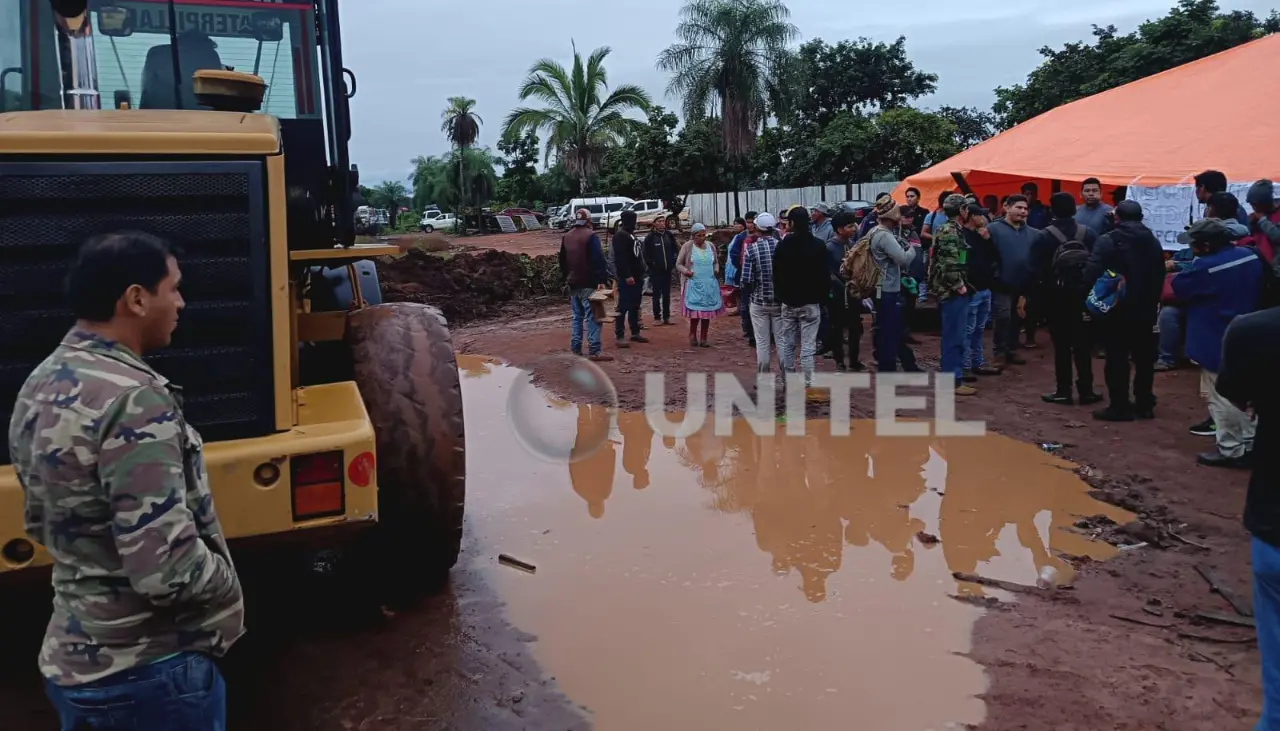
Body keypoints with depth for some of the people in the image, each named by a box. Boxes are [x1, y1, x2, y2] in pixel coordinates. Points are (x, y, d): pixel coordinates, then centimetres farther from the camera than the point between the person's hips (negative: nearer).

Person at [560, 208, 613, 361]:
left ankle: (575, 348, 16)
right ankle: (594, 351, -14)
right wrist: (602, 279, -18)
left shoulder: (566, 237, 13)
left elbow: (563, 260, 19)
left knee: (577, 316, 15)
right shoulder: (590, 235, -10)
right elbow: (598, 259, -17)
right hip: (588, 284, -7)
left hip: (573, 284, 7)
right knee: (592, 317, -9)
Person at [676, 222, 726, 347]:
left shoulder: (710, 246, 10)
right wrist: (685, 271, -16)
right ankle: (692, 335, 12)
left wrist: (716, 270, 2)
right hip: (694, 284, -4)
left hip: (710, 285, 4)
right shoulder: (687, 246, -1)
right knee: (695, 311, -9)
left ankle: (704, 339, 13)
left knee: (707, 312, 3)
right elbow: (678, 264, 2)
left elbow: (716, 262, 23)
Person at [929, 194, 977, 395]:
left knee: (954, 336, 15)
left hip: (952, 291, 10)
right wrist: (960, 286, -16)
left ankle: (953, 376, 22)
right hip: (954, 292, -10)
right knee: (955, 337, -6)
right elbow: (949, 265, -24)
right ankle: (954, 381, -2)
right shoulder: (950, 232, -16)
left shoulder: (950, 230, 15)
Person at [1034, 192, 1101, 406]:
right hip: (1083, 294, 2)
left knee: (1061, 344, 3)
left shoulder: (1044, 236, -9)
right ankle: (1086, 390, 10)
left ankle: (1064, 391, 5)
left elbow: (1037, 269, -12)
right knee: (1083, 343, 8)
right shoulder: (1089, 234, 0)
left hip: (1056, 296, -2)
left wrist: (1035, 294, -4)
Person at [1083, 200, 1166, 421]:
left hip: (1117, 308, -6)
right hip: (1145, 309, 6)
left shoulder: (1108, 240, -11)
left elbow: (1092, 274, -18)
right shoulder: (1153, 242, 11)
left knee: (1117, 358, -2)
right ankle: (1145, 404, 18)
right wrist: (1152, 302, 20)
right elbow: (1160, 277, 14)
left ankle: (1119, 406, -2)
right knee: (1144, 357, 12)